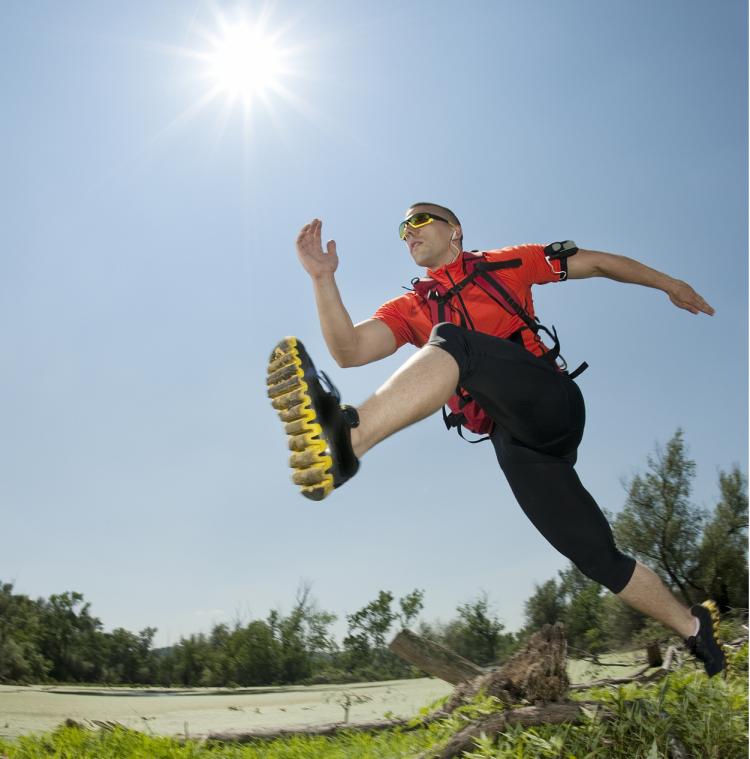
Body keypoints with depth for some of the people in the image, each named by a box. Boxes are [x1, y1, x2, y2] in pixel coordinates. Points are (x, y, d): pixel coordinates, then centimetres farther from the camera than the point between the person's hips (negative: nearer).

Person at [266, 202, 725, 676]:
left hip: (550, 404, -4)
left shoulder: (505, 265, 16)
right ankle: (695, 627, 23)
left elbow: (596, 262, 23)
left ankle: (347, 437, -48)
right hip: (518, 446, 4)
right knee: (600, 558, 3)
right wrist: (323, 277, -6)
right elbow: (349, 351, 4)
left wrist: (670, 284, 23)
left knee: (452, 340, -27)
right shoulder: (411, 308, 21)